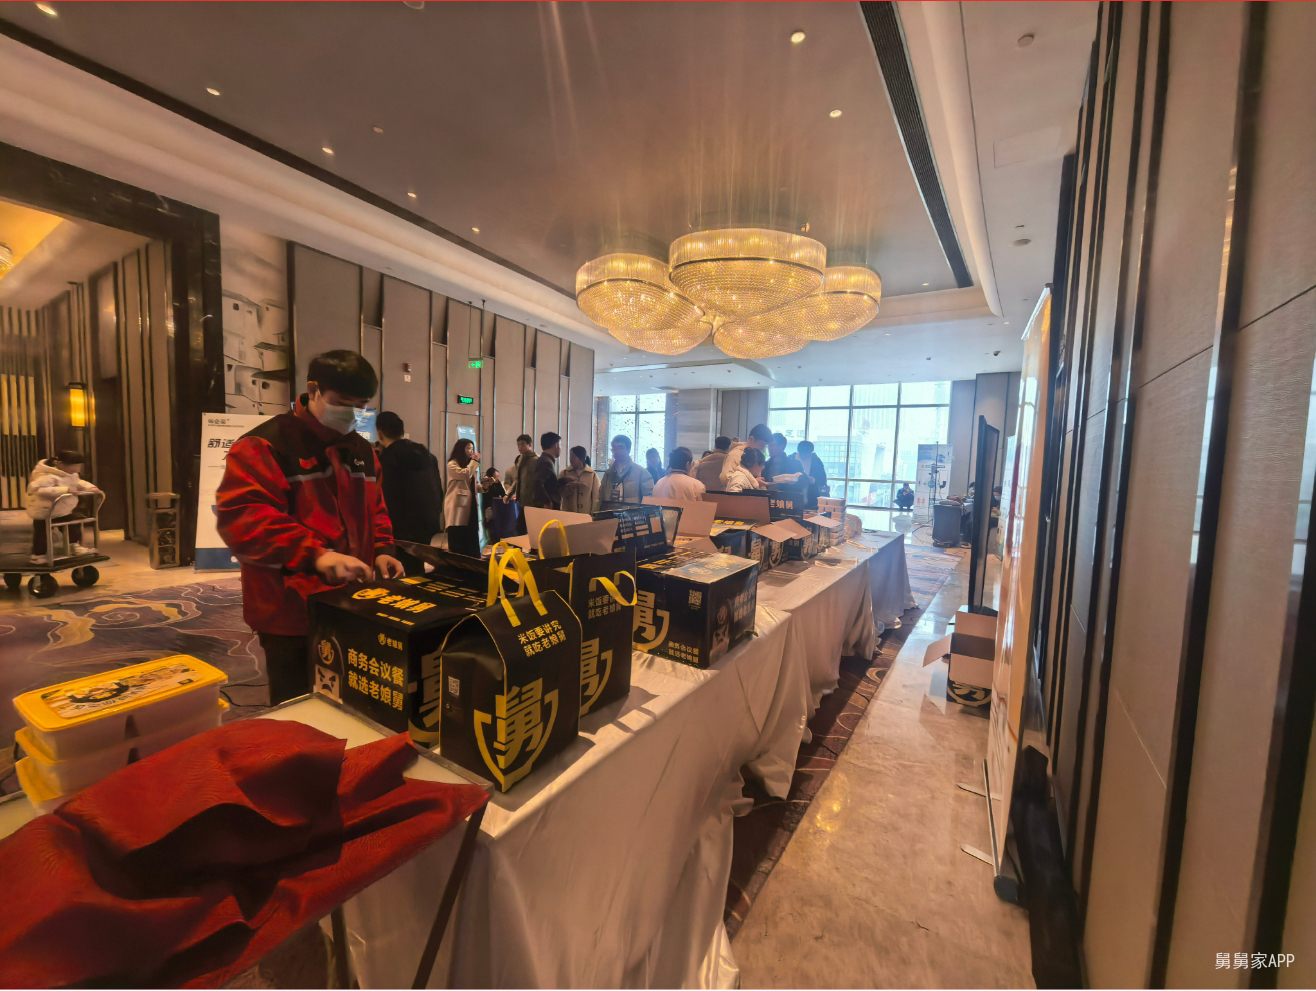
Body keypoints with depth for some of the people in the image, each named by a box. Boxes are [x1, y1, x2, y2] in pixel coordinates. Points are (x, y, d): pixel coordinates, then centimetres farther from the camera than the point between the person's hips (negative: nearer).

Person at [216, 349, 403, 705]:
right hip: (293, 613, -6)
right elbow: (241, 518, -23)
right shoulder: (264, 446, -12)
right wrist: (314, 555, -33)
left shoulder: (361, 450, 10)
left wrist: (381, 551, 1)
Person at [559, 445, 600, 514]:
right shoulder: (564, 473, 4)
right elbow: (560, 494, 3)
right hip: (568, 514, 1)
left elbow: (596, 498, 1)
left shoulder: (593, 474, 1)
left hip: (587, 514, -1)